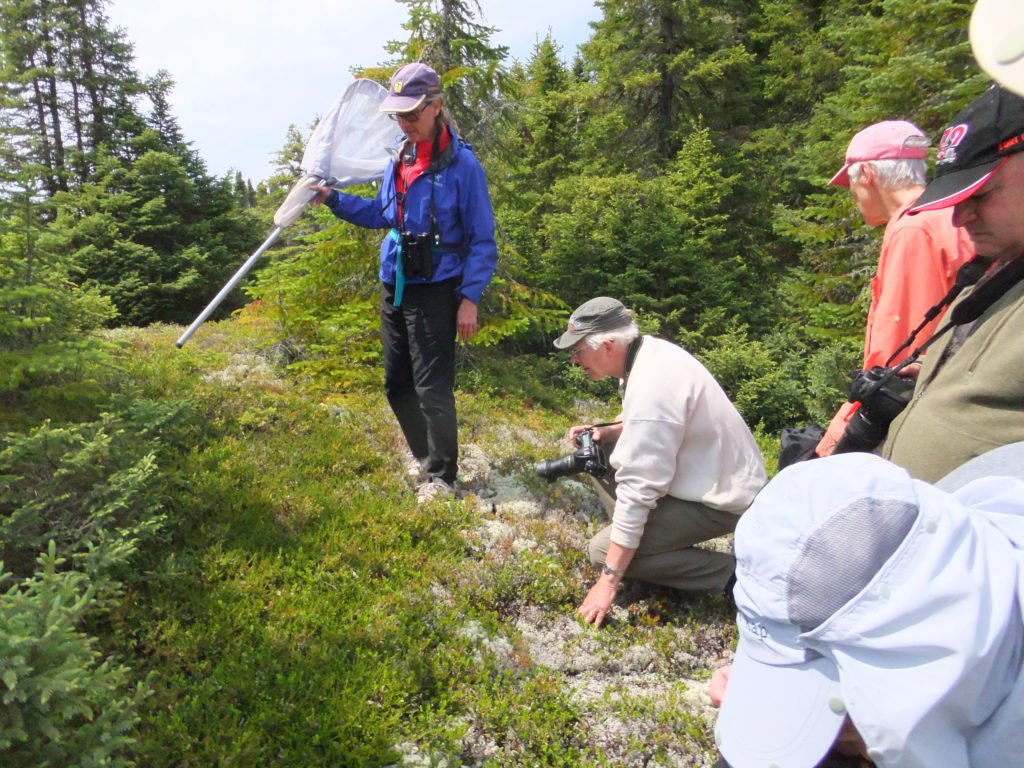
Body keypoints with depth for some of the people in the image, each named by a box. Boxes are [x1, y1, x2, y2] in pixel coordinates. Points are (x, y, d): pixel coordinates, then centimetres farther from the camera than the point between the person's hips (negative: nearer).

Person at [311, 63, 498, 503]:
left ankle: (441, 478, 14)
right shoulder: (399, 159, 9)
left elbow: (482, 240, -10)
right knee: (397, 385, 15)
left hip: (435, 291, -7)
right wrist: (333, 199, 12)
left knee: (432, 388, -4)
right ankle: (423, 455, 36)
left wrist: (469, 297, -16)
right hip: (393, 287, 8)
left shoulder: (461, 163, -11)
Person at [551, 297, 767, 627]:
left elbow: (637, 491, -28)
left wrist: (609, 581, -20)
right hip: (719, 472, 9)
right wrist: (607, 431, -2)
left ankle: (732, 573, -4)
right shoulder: (650, 350, -3)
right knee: (600, 454, 10)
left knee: (602, 548, -11)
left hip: (719, 498, -9)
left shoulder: (650, 389, -30)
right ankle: (660, 535, 14)